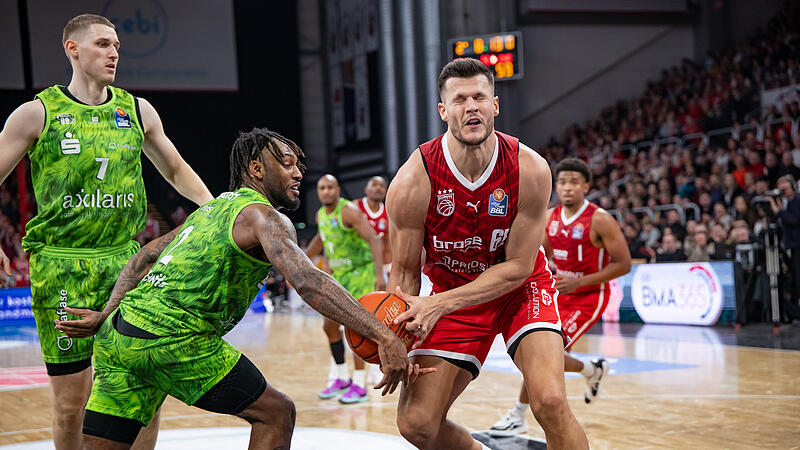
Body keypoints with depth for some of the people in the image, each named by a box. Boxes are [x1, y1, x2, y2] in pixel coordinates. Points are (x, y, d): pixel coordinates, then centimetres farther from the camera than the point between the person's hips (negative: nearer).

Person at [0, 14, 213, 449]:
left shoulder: (137, 111, 11)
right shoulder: (37, 114, 0)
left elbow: (176, 171, 24)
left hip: (125, 260, 3)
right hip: (60, 264, -3)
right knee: (71, 401, -1)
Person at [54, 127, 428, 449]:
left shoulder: (212, 208, 26)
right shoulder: (264, 216, -2)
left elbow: (144, 257, 27)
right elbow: (307, 281, -19)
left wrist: (109, 314, 19)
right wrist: (383, 336, -26)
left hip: (117, 333, 8)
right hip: (172, 336, -8)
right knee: (276, 414, 3)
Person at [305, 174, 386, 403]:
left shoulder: (349, 211, -19)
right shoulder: (321, 215, 5)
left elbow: (375, 240, -26)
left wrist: (379, 274, -36)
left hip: (362, 270, -8)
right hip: (340, 273, 8)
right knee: (330, 325, 7)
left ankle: (359, 385, -7)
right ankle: (341, 378, 23)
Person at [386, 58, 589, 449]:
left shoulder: (530, 169, -23)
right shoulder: (413, 182, -22)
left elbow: (518, 267, -17)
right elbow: (405, 270, -10)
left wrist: (440, 304, -28)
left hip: (520, 287, -1)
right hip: (452, 294, 2)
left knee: (550, 401, -25)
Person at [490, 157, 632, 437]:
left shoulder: (599, 220, -19)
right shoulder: (550, 217, 0)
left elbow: (623, 264, -18)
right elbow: (544, 254, 18)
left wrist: (579, 282, -25)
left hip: (589, 297, -7)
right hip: (561, 295, 7)